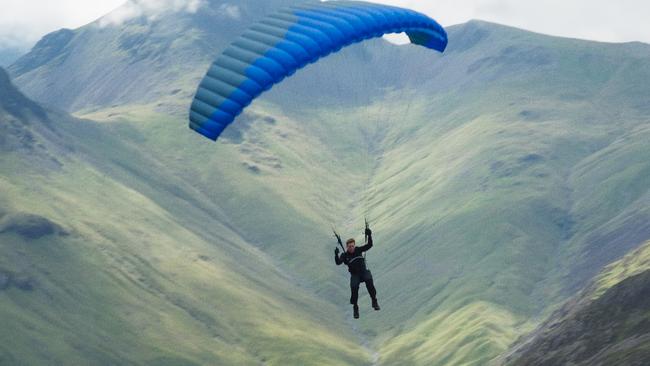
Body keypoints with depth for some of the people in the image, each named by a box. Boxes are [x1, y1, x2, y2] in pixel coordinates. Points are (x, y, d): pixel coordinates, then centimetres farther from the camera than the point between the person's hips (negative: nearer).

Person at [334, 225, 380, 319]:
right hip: (354, 275, 0)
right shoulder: (345, 255, -5)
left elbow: (369, 245, -2)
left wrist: (369, 236, -16)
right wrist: (336, 255, -36)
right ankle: (355, 308, -4)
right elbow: (338, 263, -19)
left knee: (369, 280, -32)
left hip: (364, 271, 0)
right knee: (354, 288, -23)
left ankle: (374, 301, -19)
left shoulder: (359, 250, 0)